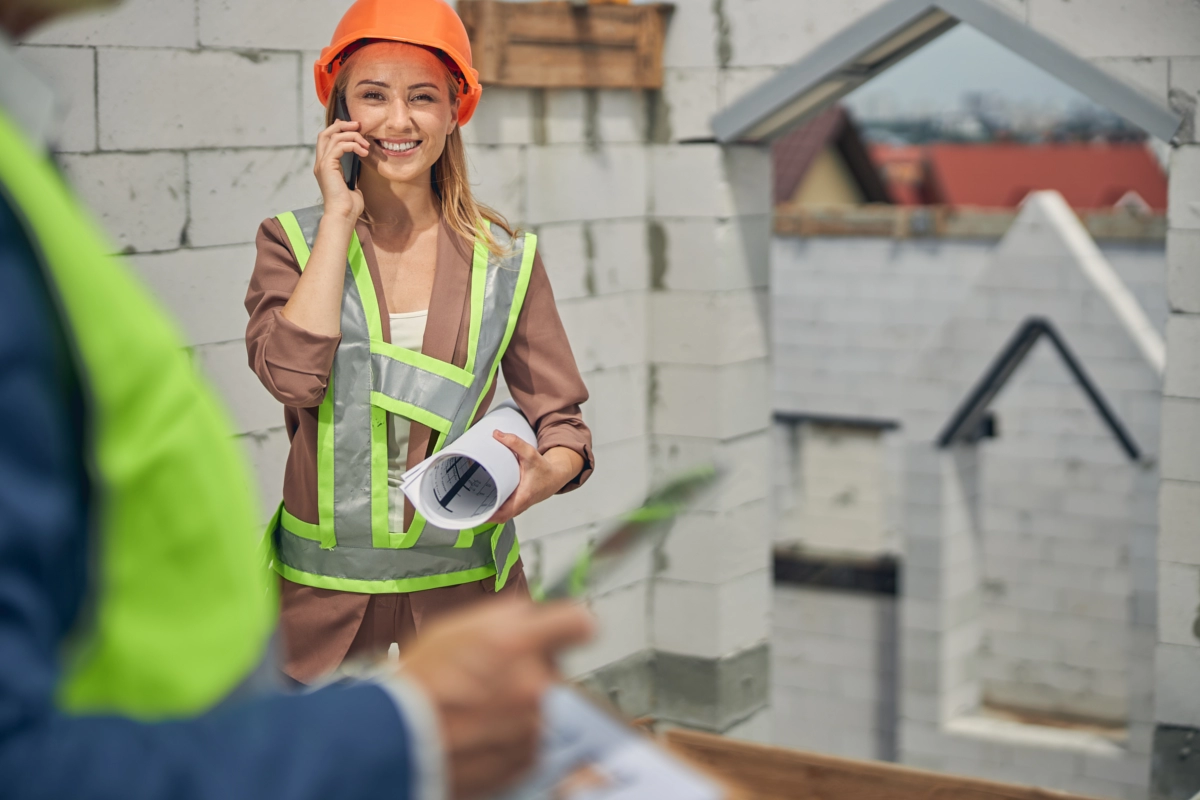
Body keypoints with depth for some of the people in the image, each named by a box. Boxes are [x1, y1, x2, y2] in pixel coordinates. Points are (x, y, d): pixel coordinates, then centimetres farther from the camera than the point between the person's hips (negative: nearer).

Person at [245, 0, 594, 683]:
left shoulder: (506, 257, 2)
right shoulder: (293, 242, 0)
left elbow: (563, 421, 3)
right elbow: (292, 375, -19)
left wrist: (545, 475, -21)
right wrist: (339, 217, -13)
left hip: (467, 593, 1)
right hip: (327, 595, 0)